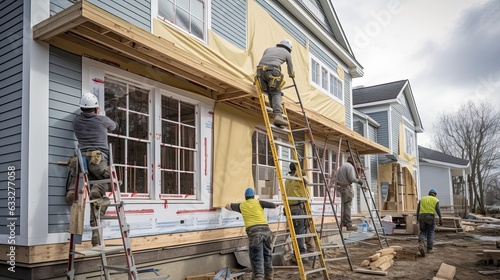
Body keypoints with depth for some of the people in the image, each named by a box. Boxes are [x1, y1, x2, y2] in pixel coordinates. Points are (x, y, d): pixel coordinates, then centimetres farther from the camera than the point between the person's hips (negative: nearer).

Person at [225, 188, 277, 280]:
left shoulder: (241, 205, 19)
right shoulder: (259, 202, 14)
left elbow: (227, 206, 34)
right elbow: (274, 206, 9)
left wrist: (237, 207, 53)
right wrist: (276, 205, 33)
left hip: (254, 232, -1)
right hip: (266, 230, 2)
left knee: (257, 258, -5)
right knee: (267, 255, 19)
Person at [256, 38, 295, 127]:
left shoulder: (268, 49, 34)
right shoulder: (287, 53, 25)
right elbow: (290, 68, 37)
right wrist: (292, 75, 59)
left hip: (260, 69, 4)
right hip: (272, 70, -4)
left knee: (270, 93, 10)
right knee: (276, 93, -4)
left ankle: (277, 116, -1)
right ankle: (278, 115, -23)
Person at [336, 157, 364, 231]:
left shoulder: (342, 166, 21)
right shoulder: (350, 166, -9)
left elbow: (337, 178, 19)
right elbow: (352, 178, -17)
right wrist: (358, 180, -2)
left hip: (341, 187, 10)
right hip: (346, 187, -10)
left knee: (344, 205, 14)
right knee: (347, 205, -9)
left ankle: (344, 222, 19)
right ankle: (348, 224, -8)